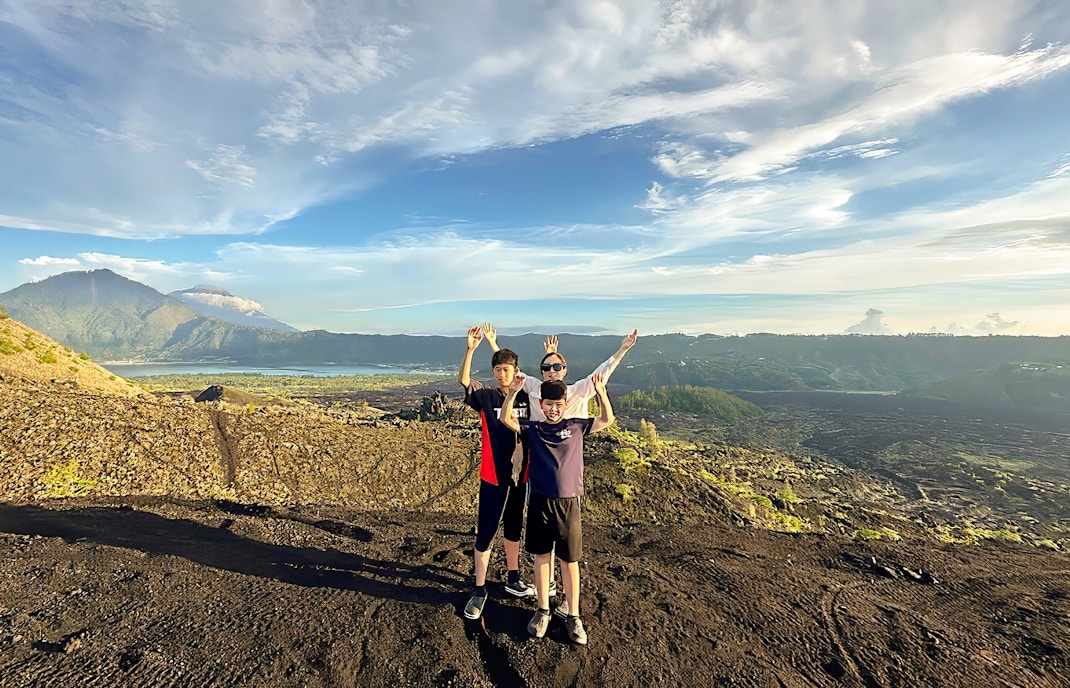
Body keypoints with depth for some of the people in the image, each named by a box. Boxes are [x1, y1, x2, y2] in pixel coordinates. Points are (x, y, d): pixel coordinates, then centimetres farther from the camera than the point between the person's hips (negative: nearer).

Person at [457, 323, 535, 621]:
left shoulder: (526, 397, -2)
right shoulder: (487, 397, -10)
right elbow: (462, 380, -26)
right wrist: (471, 348, -39)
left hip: (519, 476, 4)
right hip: (493, 477, -3)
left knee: (513, 529, 20)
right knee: (485, 533, 5)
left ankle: (513, 579, 39)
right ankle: (479, 591, 22)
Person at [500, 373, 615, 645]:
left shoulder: (576, 426, 1)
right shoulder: (532, 428, 1)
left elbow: (607, 420, 0)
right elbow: (505, 419, -7)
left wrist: (601, 392, -15)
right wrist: (513, 392, -21)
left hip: (568, 503, 0)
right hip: (539, 502, 1)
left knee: (569, 560, 10)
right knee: (542, 556, 14)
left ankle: (573, 616, 26)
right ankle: (543, 610, 32)